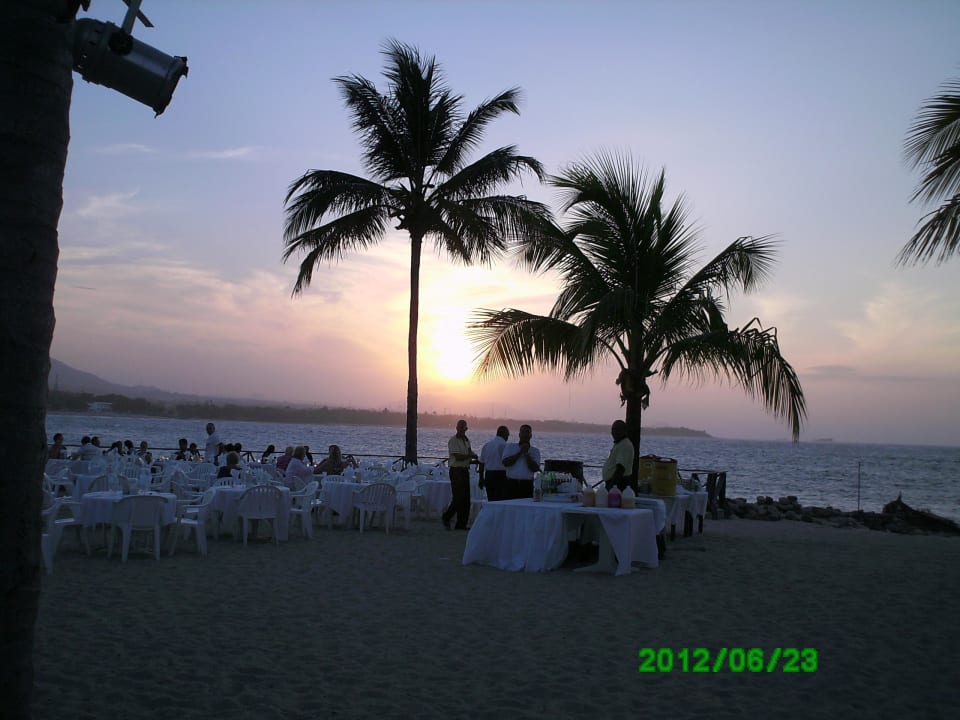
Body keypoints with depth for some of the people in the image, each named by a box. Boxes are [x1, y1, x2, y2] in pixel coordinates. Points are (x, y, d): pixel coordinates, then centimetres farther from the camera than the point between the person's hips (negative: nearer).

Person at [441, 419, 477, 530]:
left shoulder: (467, 440, 15)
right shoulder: (453, 440, -8)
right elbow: (458, 457, -16)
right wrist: (471, 456, -6)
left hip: (465, 471, 7)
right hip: (456, 471, -7)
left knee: (466, 499, 5)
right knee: (459, 497, -11)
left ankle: (462, 524, 11)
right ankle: (446, 517, 6)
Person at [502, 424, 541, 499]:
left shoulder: (535, 451, 13)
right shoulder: (510, 446, 14)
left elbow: (535, 469, 0)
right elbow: (505, 462, -1)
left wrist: (526, 454, -5)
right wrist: (520, 453, -3)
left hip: (527, 485, 0)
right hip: (512, 484, 0)